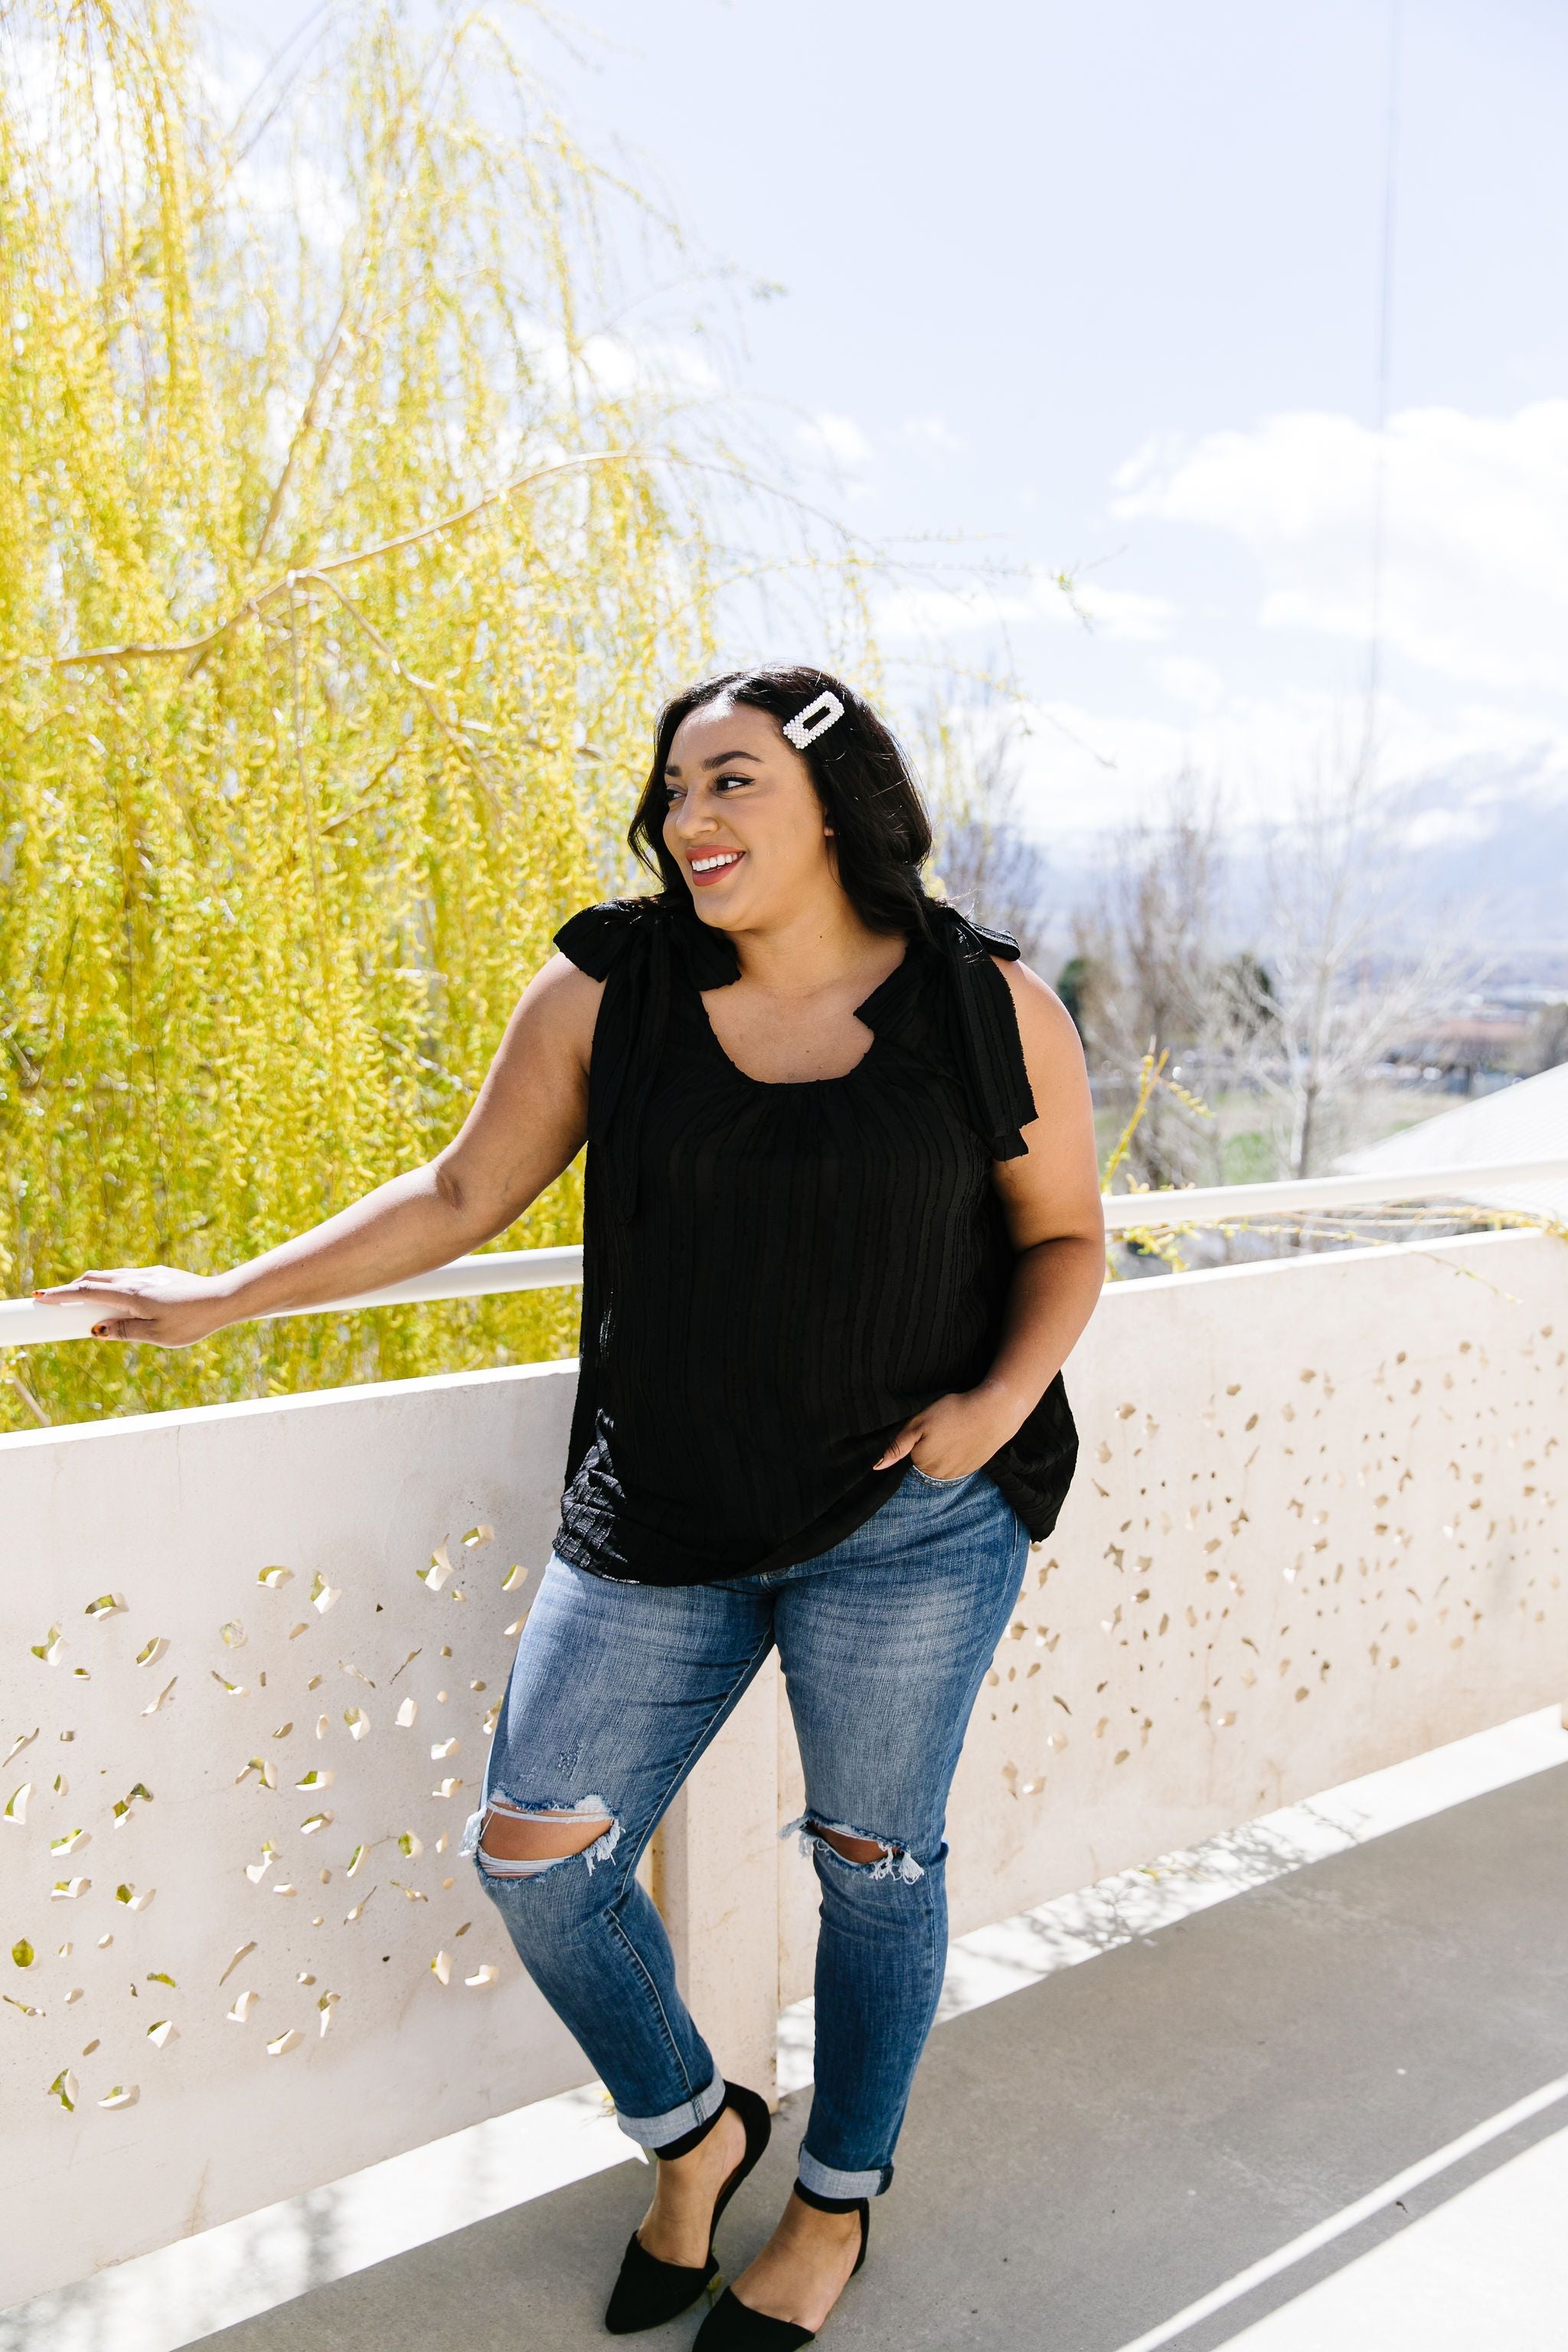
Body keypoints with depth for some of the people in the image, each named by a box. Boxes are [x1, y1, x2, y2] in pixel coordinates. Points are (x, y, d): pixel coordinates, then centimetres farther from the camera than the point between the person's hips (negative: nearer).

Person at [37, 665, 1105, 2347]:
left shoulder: (991, 1011, -6)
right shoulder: (610, 988, -3)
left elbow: (1064, 1236, 5)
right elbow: (463, 1195, 5)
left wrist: (998, 1400, -12)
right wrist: (227, 1298, 4)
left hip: (910, 1516, -2)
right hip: (660, 1519, 2)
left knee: (873, 1863, 11)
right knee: (532, 1854, 3)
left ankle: (838, 2204, 40)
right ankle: (693, 2133, 34)